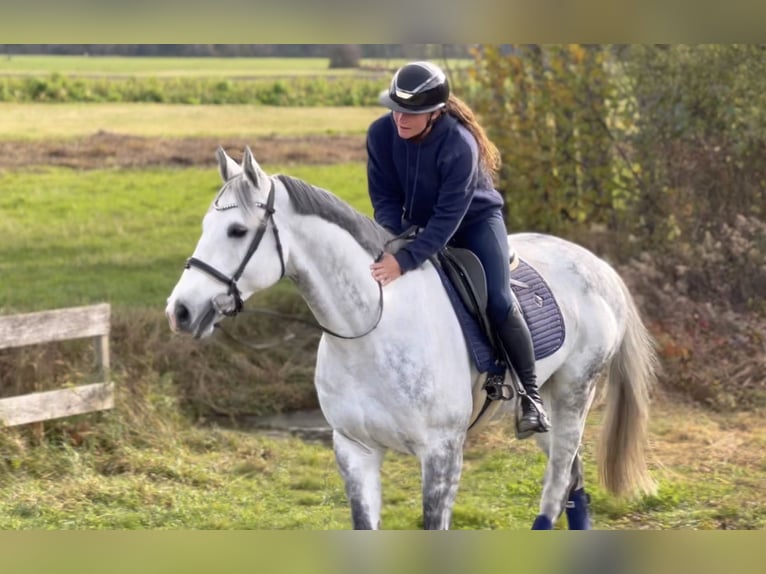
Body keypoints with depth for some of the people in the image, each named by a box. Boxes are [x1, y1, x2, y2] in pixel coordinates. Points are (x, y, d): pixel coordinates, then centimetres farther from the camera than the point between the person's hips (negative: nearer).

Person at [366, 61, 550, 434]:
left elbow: (449, 217, -37)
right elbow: (385, 198, -12)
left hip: (474, 219, -5)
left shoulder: (460, 145, -35)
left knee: (498, 301, -20)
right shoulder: (381, 134, -21)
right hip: (418, 221, 5)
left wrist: (406, 259, -47)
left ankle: (530, 394, -7)